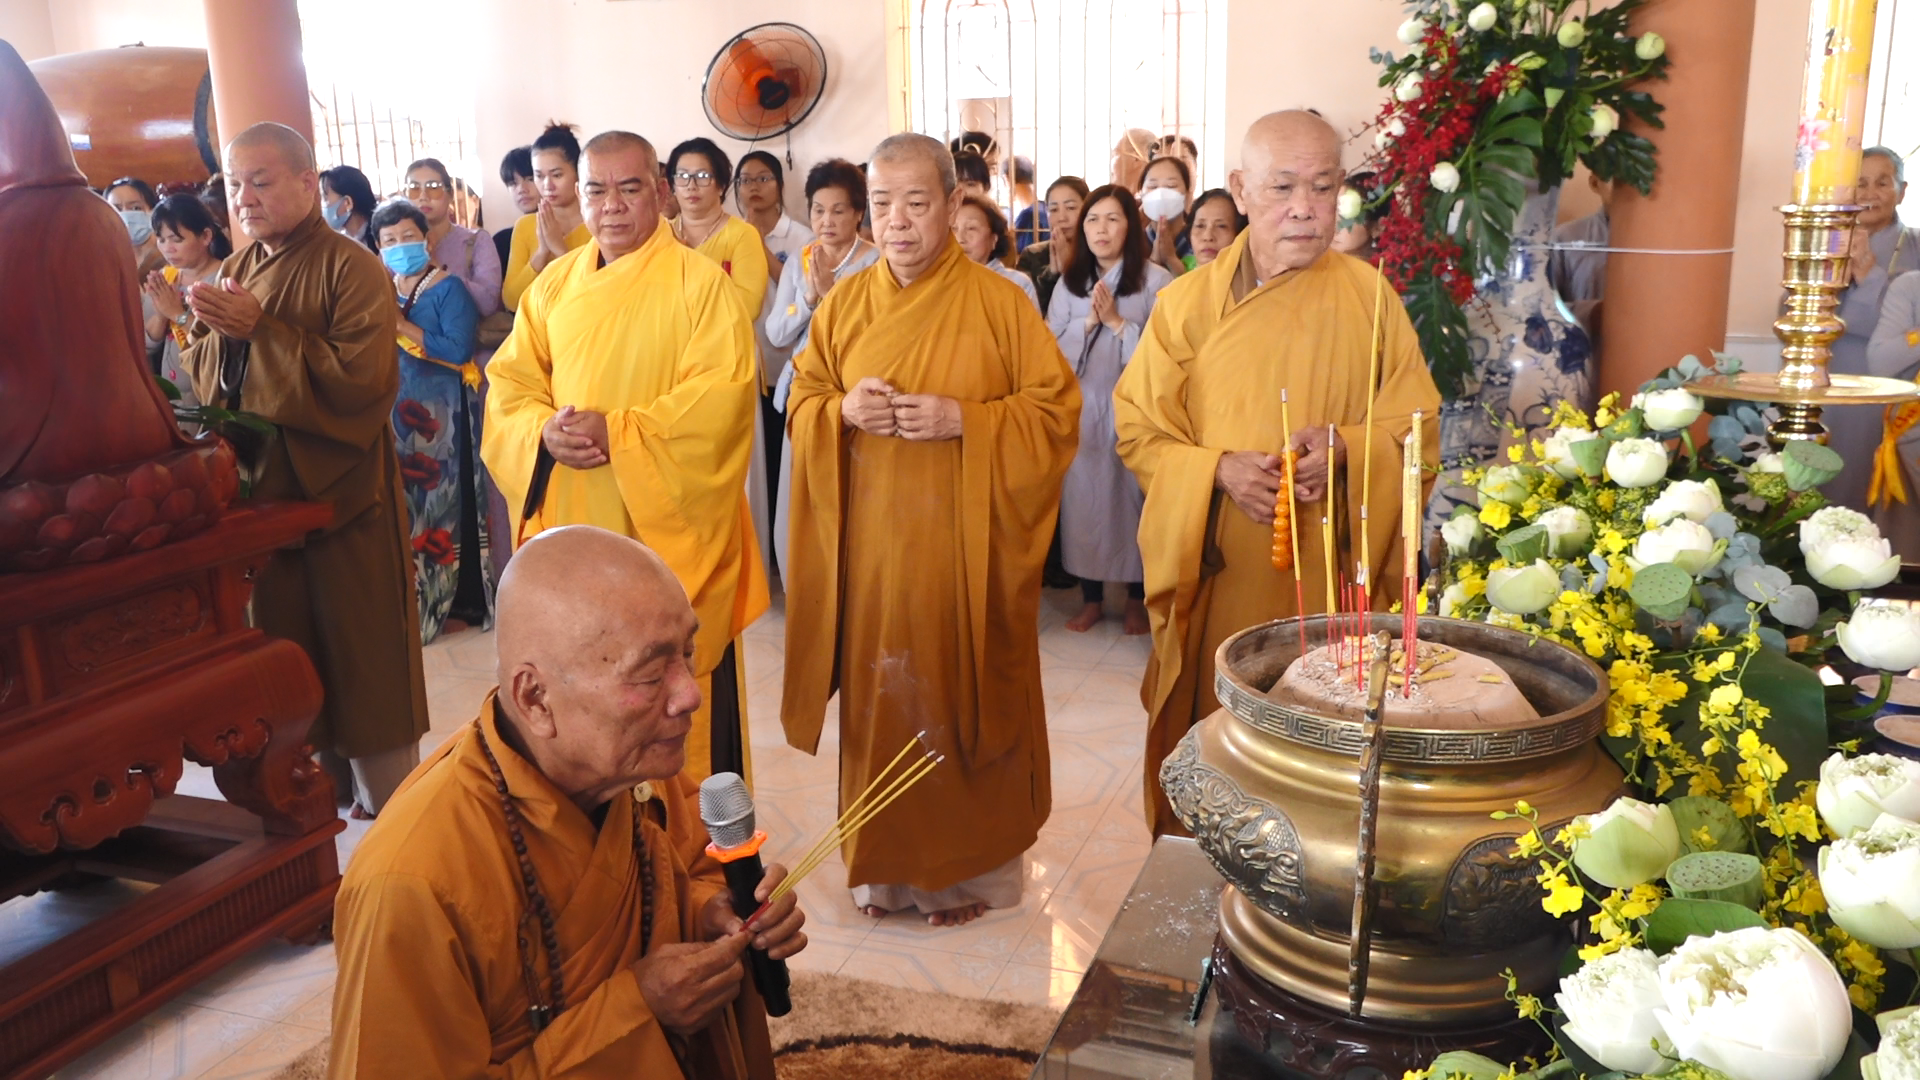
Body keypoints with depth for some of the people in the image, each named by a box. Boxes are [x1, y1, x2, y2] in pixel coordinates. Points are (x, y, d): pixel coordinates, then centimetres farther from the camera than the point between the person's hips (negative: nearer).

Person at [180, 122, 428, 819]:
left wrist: (261, 329, -20)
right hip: (258, 492, 7)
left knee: (365, 662, 1)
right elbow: (199, 376, 13)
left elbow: (360, 378, -21)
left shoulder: (352, 270, -9)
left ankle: (390, 808, 13)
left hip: (341, 492, -7)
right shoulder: (235, 272, 13)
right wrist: (213, 329, -7)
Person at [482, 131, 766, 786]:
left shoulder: (701, 283, -7)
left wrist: (615, 432, -22)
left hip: (670, 523, -5)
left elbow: (722, 393, -17)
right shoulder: (554, 284, 10)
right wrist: (544, 431, -13)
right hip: (575, 522, 5)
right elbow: (510, 382, 9)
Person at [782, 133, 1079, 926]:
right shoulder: (846, 303, 7)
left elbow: (1056, 410, -5)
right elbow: (801, 402, 12)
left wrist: (964, 420, -18)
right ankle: (885, 861, 26)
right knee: (878, 698, 9)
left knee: (964, 696, 5)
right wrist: (843, 411, -10)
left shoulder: (1000, 303, -4)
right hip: (871, 547, 3)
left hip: (966, 549, -3)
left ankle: (969, 865, 23)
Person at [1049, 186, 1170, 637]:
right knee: (1084, 497, 6)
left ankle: (1137, 597, 20)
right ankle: (1091, 595, 20)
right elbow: (1051, 349, 3)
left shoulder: (1155, 280, -5)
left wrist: (1118, 323, -14)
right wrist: (1089, 322, -10)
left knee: (1135, 497, 4)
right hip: (1082, 408, 3)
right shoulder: (1069, 284, 9)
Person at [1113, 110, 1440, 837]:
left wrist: (1346, 447, -17)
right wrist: (1218, 470, -18)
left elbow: (1417, 423, 4)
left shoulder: (1370, 298, 1)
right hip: (1219, 577, 0)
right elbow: (1138, 428, 1)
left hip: (1331, 581, 0)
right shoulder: (1187, 303, 0)